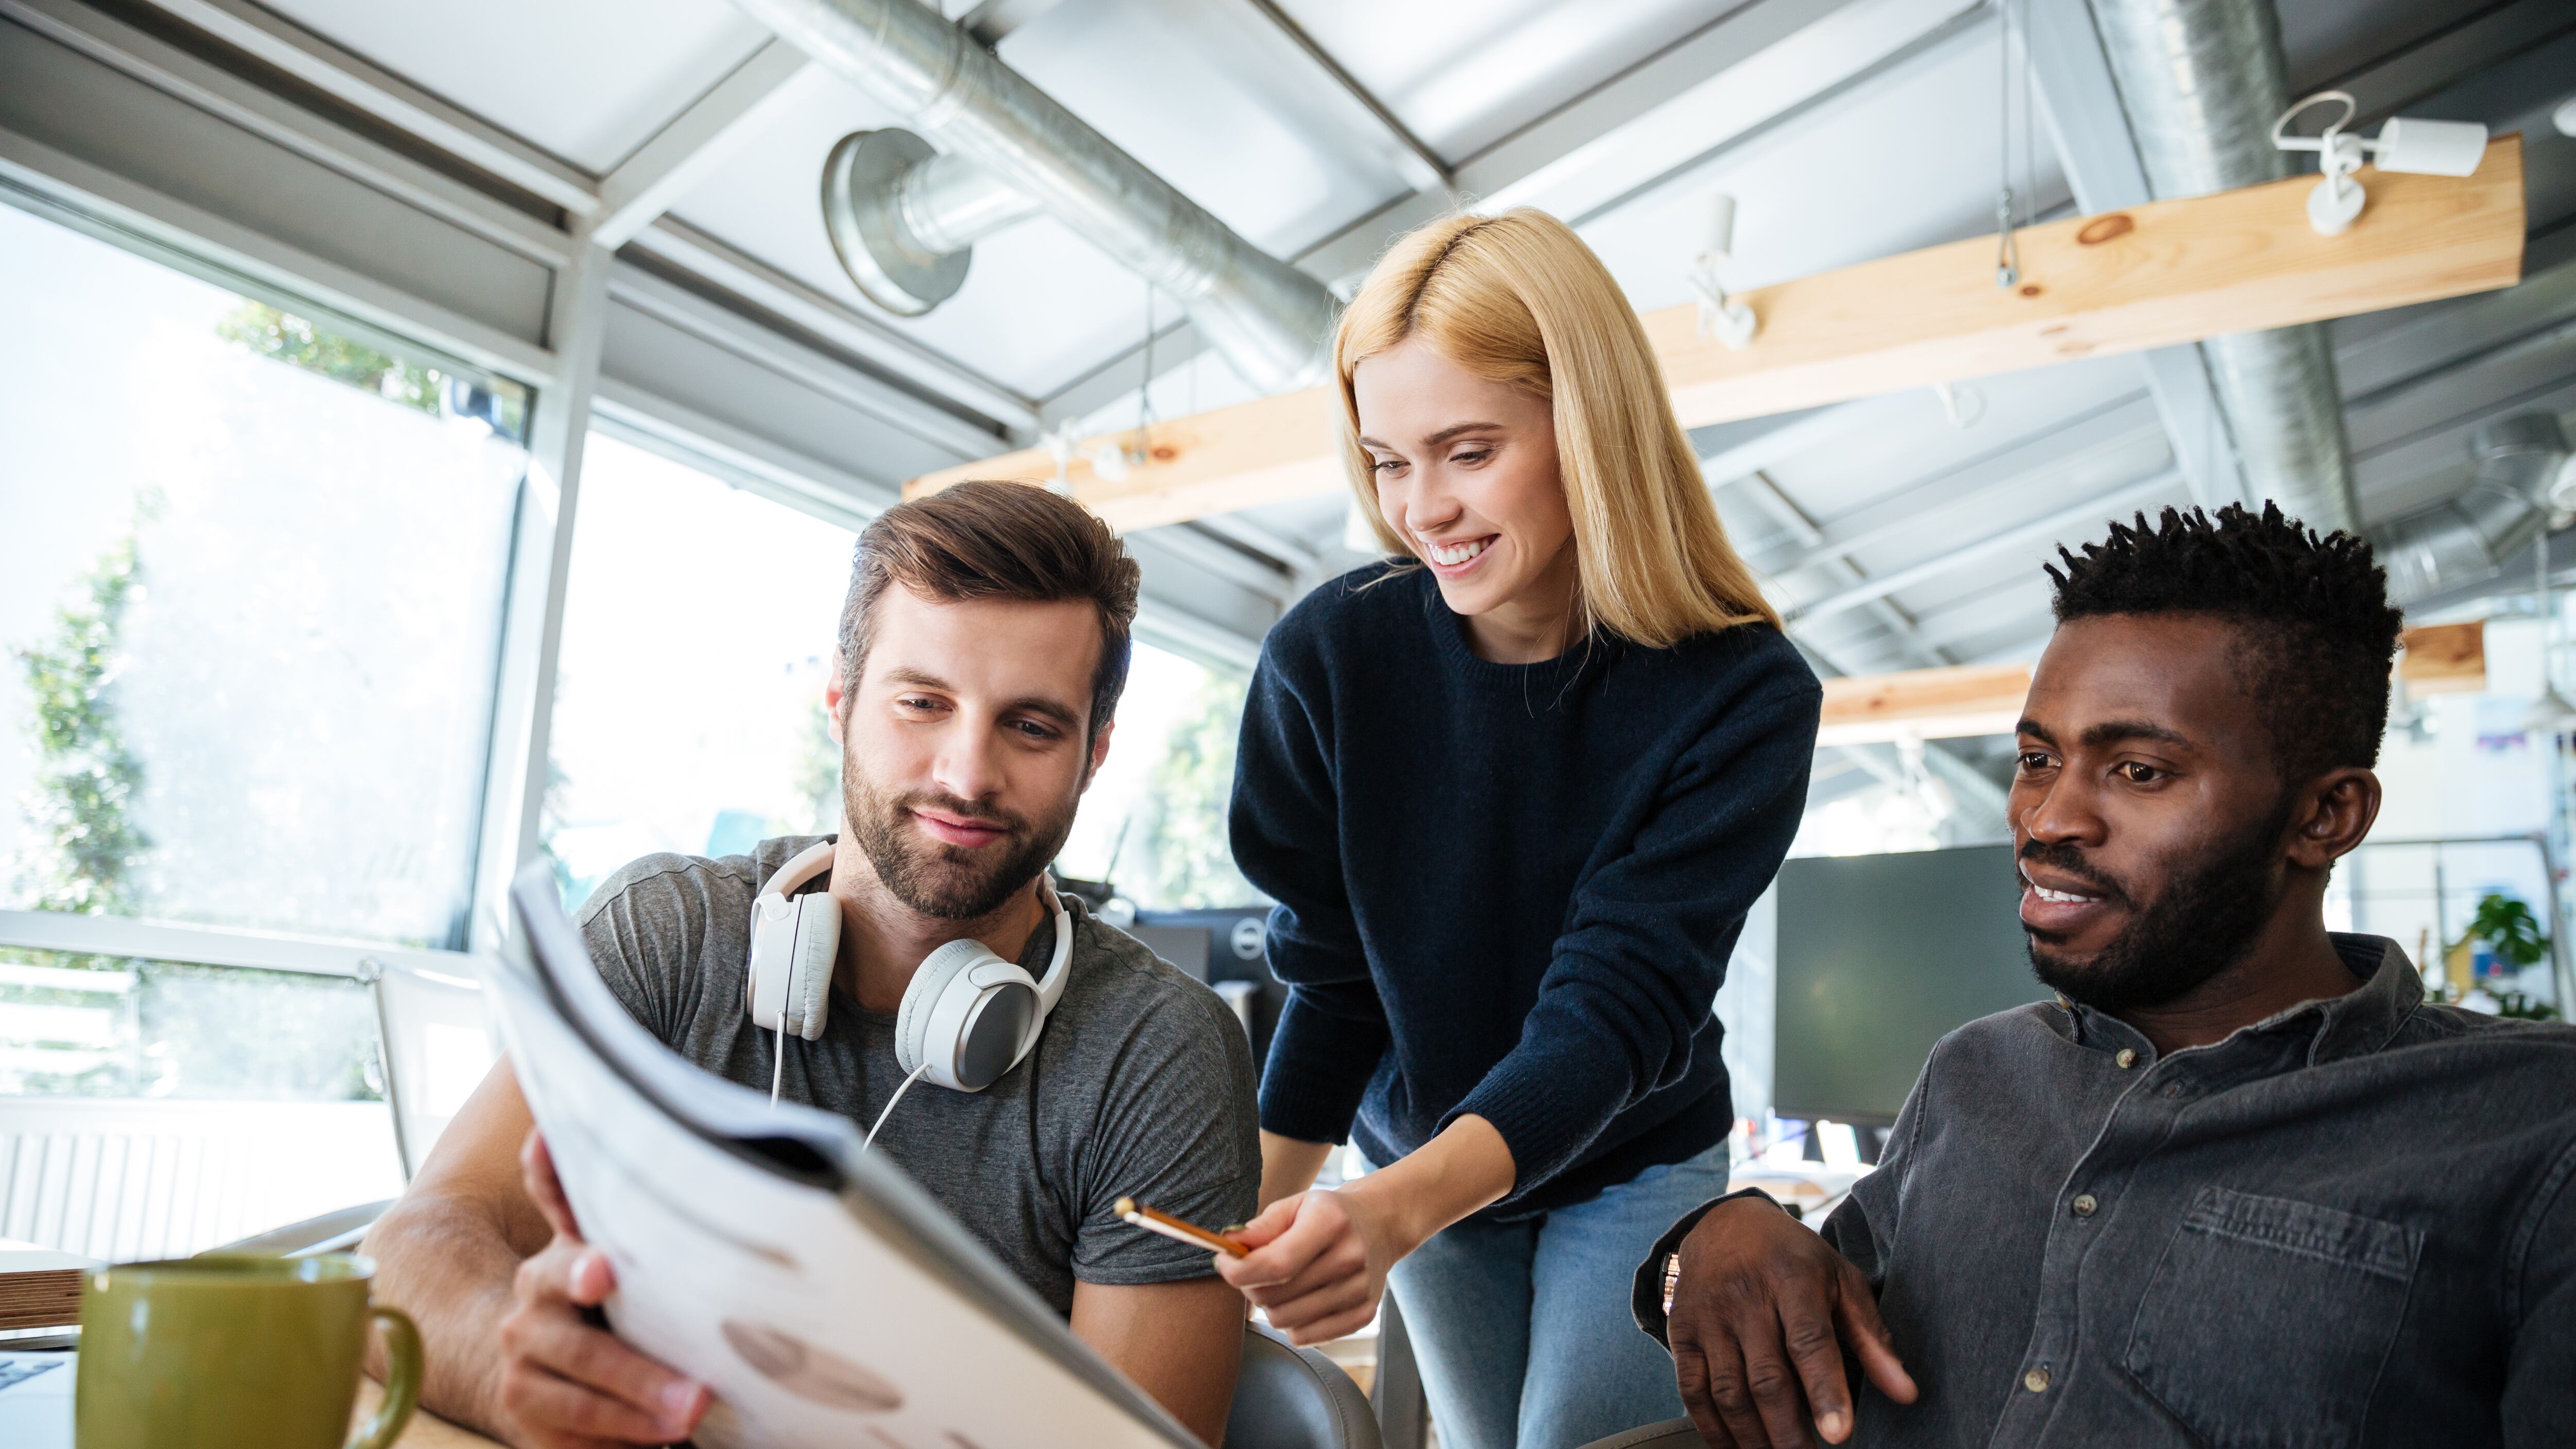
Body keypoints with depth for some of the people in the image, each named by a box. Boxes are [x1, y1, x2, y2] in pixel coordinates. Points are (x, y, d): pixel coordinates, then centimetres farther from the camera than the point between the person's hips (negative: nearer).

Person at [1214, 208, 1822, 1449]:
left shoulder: (1741, 697, -25)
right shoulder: (1329, 656, -20)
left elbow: (1617, 1005, -30)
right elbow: (1330, 980, -10)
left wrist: (1399, 1205, -45)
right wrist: (1250, 1218, -15)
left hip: (1633, 1168, -2)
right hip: (1414, 1162, 2)